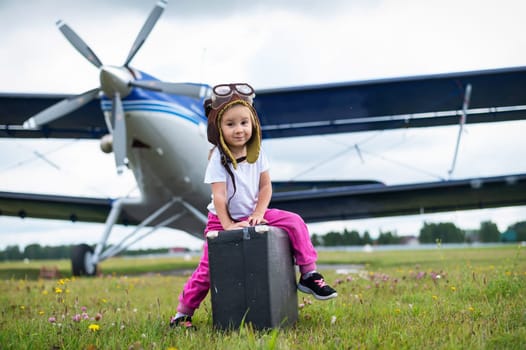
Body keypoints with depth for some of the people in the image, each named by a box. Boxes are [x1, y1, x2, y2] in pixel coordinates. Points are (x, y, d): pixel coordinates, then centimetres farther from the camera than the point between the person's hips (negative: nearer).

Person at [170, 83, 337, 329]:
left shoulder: (256, 153, -3)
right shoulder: (219, 158, -16)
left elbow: (265, 186, 0)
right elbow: (218, 194, -20)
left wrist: (258, 214, -11)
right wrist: (227, 224, -25)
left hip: (252, 215, 4)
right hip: (222, 220, -4)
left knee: (294, 222, -11)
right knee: (208, 269, -8)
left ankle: (309, 275, -3)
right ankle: (182, 314, 7)